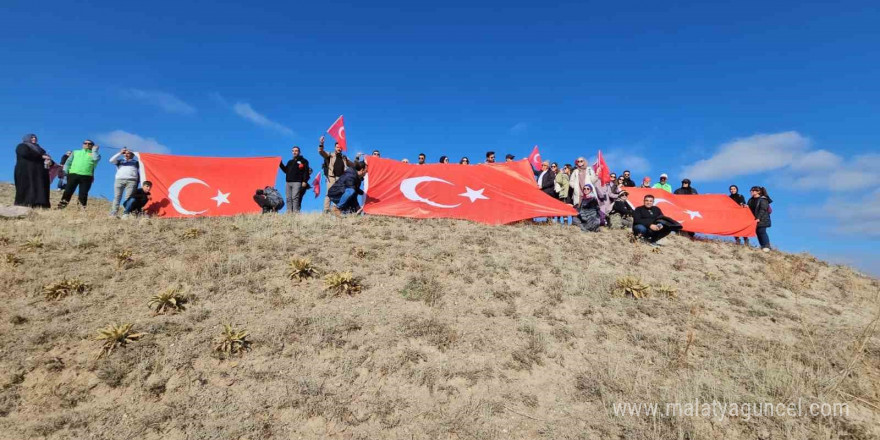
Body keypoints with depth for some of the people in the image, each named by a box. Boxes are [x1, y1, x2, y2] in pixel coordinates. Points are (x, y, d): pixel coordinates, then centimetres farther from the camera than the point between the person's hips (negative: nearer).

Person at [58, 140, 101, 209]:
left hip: (86, 176, -2)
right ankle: (61, 208, -2)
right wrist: (65, 171, 9)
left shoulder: (94, 154, 17)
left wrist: (94, 150, 4)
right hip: (73, 174, 2)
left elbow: (96, 159, -7)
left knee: (83, 194, -4)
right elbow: (68, 162, 21)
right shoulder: (76, 152, 25)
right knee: (68, 191, -3)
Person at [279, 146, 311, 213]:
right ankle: (289, 212, 4)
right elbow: (286, 170, 20)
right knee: (289, 198, 3)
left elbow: (306, 172, -3)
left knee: (295, 197, -14)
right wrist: (280, 164, 9)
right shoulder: (290, 162, 25)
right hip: (288, 182, 6)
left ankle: (295, 212, -15)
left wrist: (304, 181, -14)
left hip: (297, 182, -6)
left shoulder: (303, 161, 5)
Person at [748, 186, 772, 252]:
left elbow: (762, 210, -17)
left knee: (762, 232, -11)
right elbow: (750, 209, 18)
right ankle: (762, 246, 12)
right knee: (757, 232, 6)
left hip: (762, 220, -7)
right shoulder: (751, 200, 14)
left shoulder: (763, 200, -9)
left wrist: (758, 218, -24)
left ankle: (767, 246, -7)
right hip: (754, 219, 7)